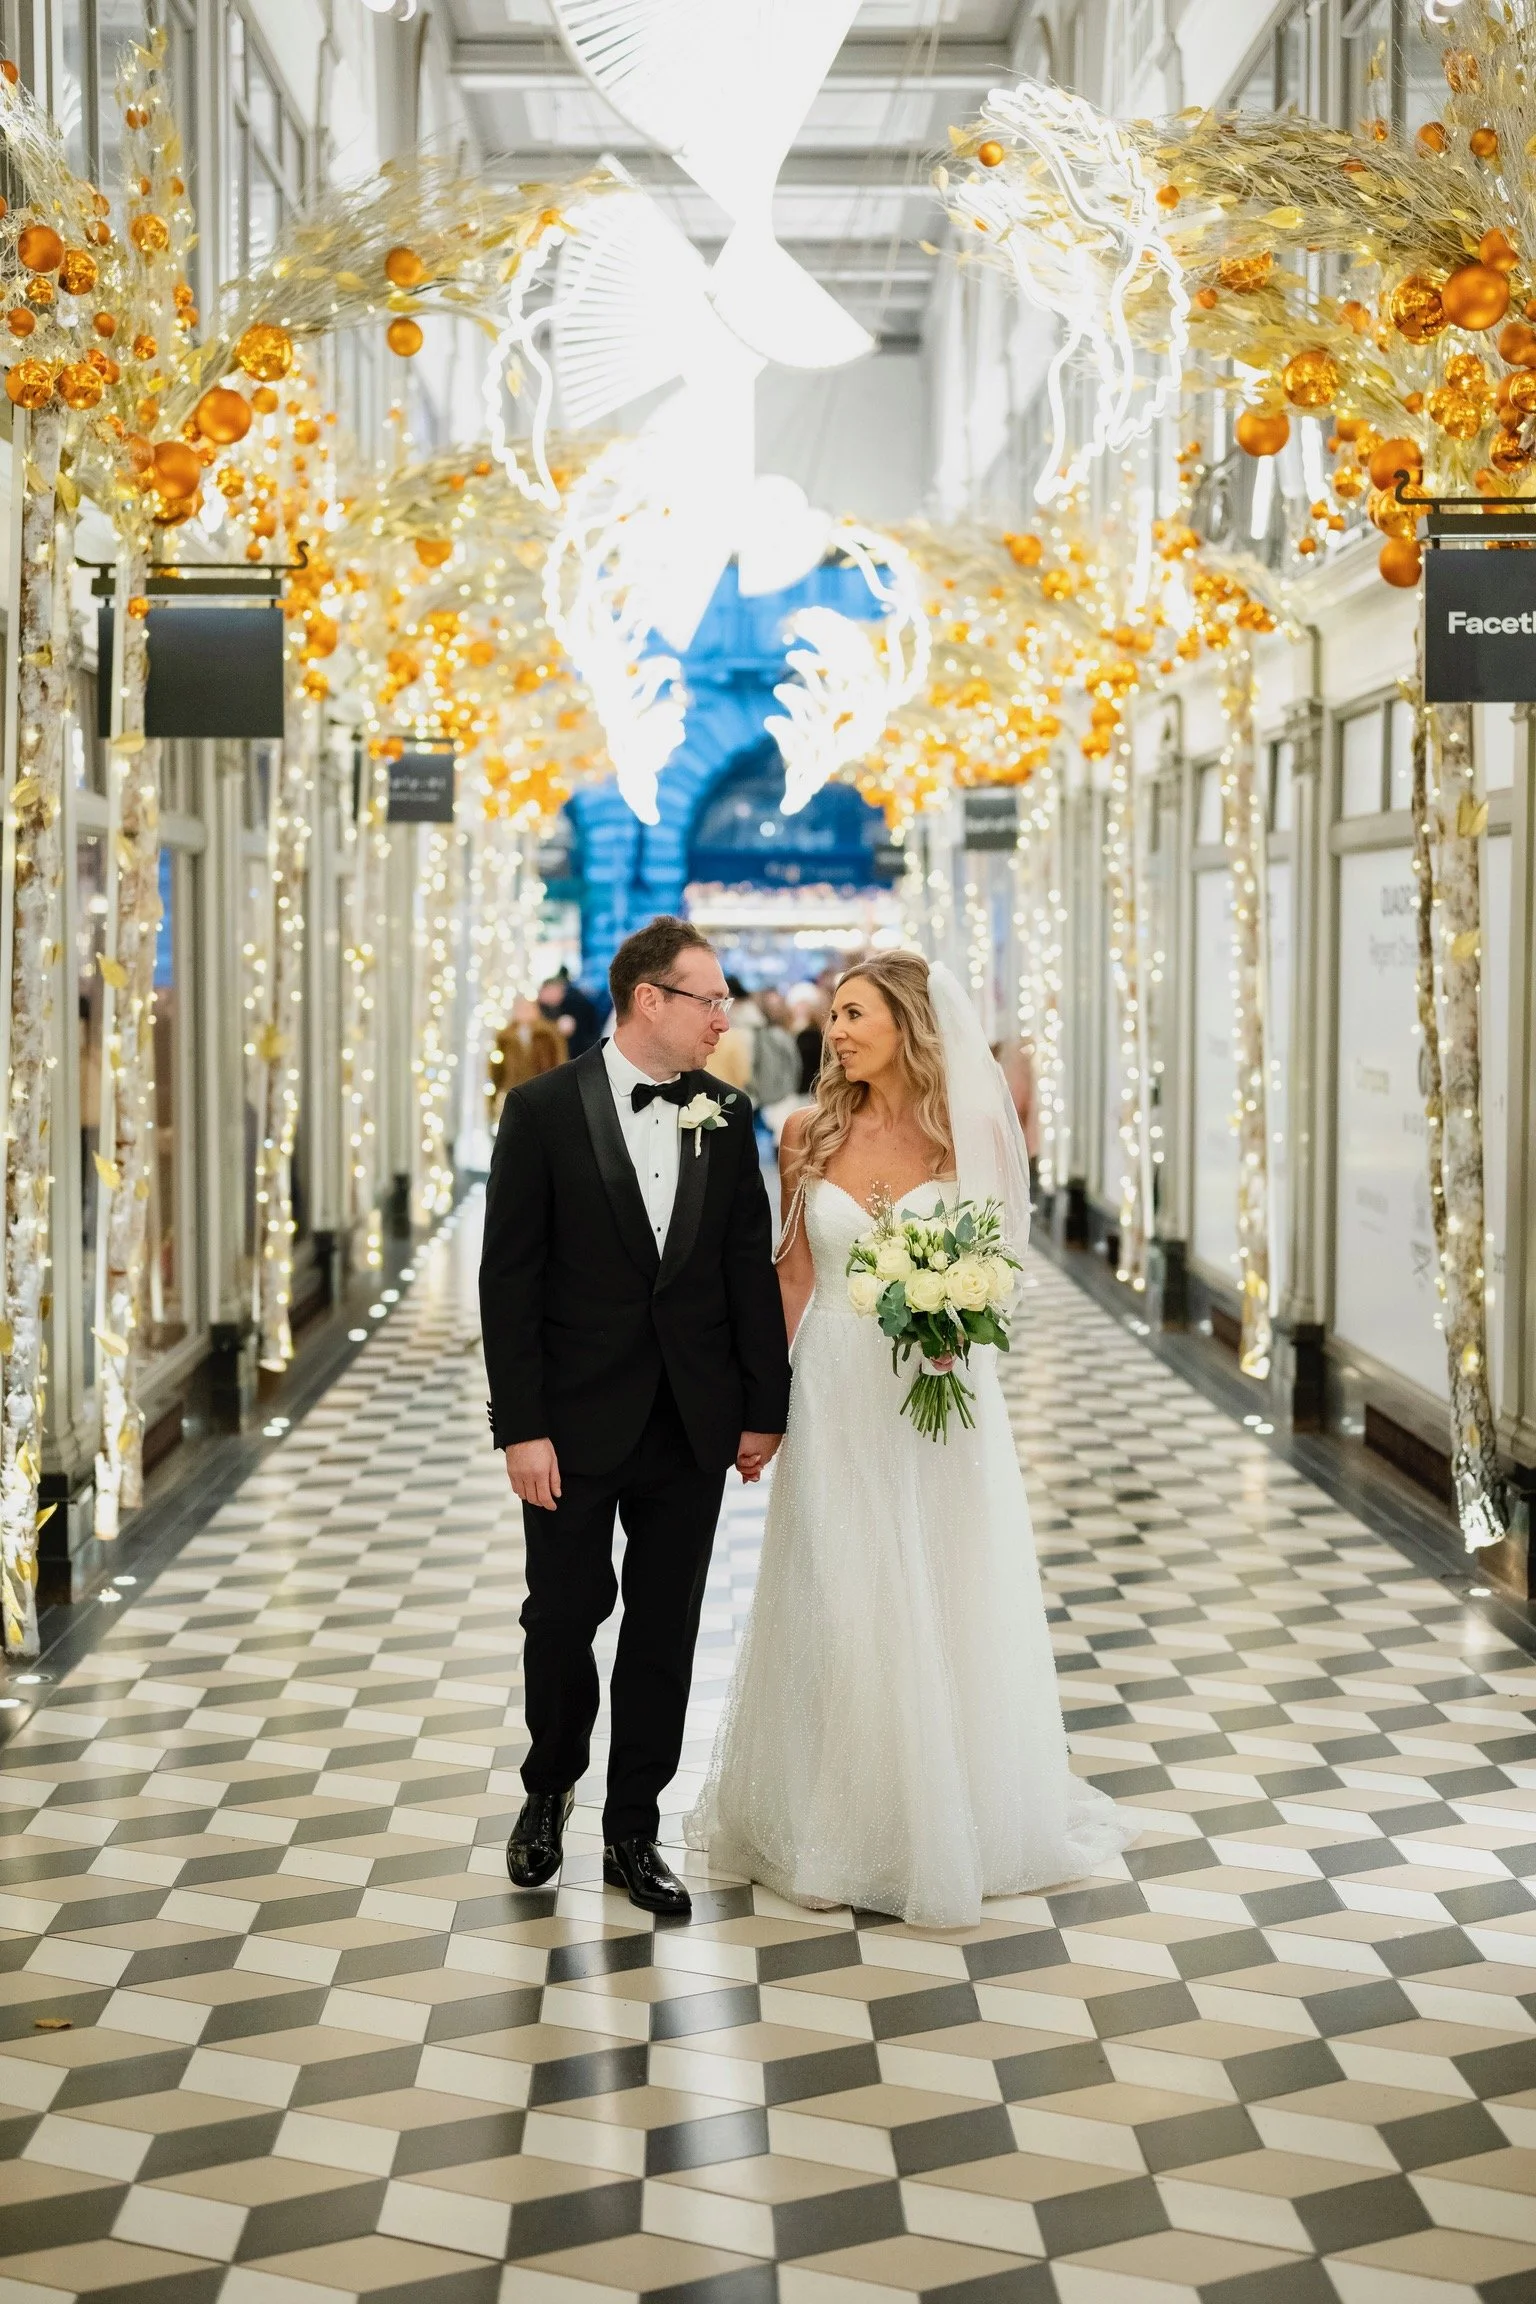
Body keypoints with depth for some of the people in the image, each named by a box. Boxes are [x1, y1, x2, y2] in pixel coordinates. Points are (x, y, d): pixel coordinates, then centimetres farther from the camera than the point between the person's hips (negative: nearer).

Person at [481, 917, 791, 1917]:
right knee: (563, 1618, 9)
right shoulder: (545, 1109, -8)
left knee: (666, 1634, 8)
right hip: (577, 1422, -3)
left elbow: (752, 1269, 7)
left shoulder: (727, 1118, 3)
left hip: (693, 1424, 3)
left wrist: (764, 1407, 4)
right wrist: (522, 1428, -12)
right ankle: (551, 1791, 34)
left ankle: (634, 1832, 21)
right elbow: (509, 1279, -9)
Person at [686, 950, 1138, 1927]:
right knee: (835, 1612, 6)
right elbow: (793, 1273, 6)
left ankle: (951, 1818, 24)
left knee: (943, 1610, 7)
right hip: (837, 1393, 1)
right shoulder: (811, 1133, 1)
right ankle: (832, 1825, 21)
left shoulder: (967, 1132, -4)